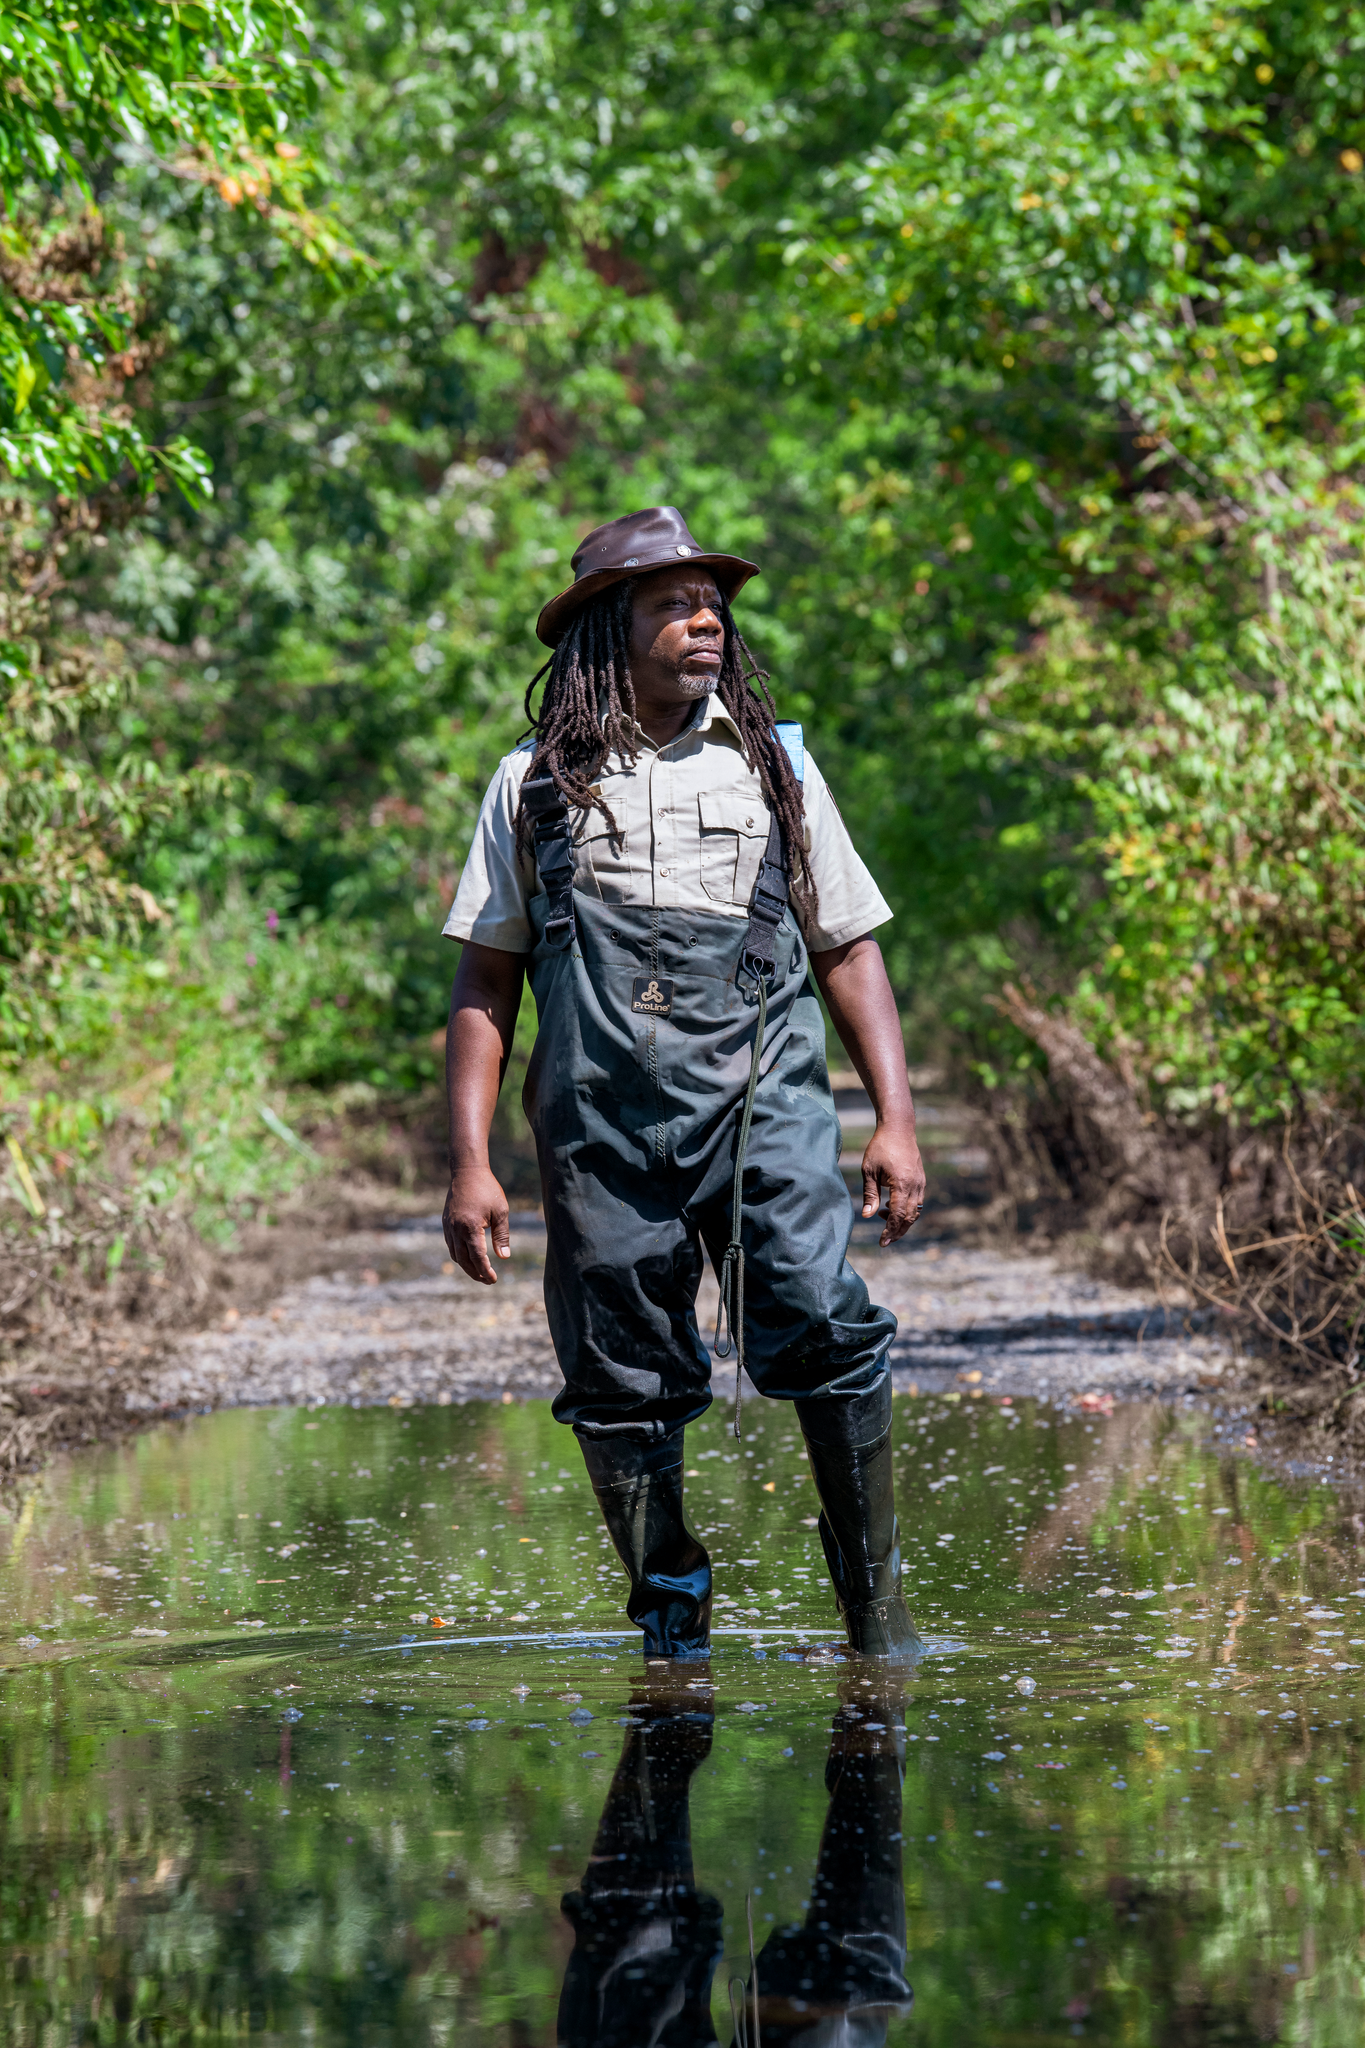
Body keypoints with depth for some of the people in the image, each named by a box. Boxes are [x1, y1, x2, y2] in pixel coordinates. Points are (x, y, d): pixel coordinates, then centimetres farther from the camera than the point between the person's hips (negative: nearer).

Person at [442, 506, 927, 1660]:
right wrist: (470, 1164, 4)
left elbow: (849, 951, 17)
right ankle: (671, 1628, 12)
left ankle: (877, 1609, -13)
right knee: (623, 1386, -2)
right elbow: (484, 983, 13)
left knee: (821, 1324, -20)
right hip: (603, 1123, 1)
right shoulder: (537, 788, 12)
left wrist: (897, 1120, 6)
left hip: (763, 1103, 0)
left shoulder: (774, 766, 16)